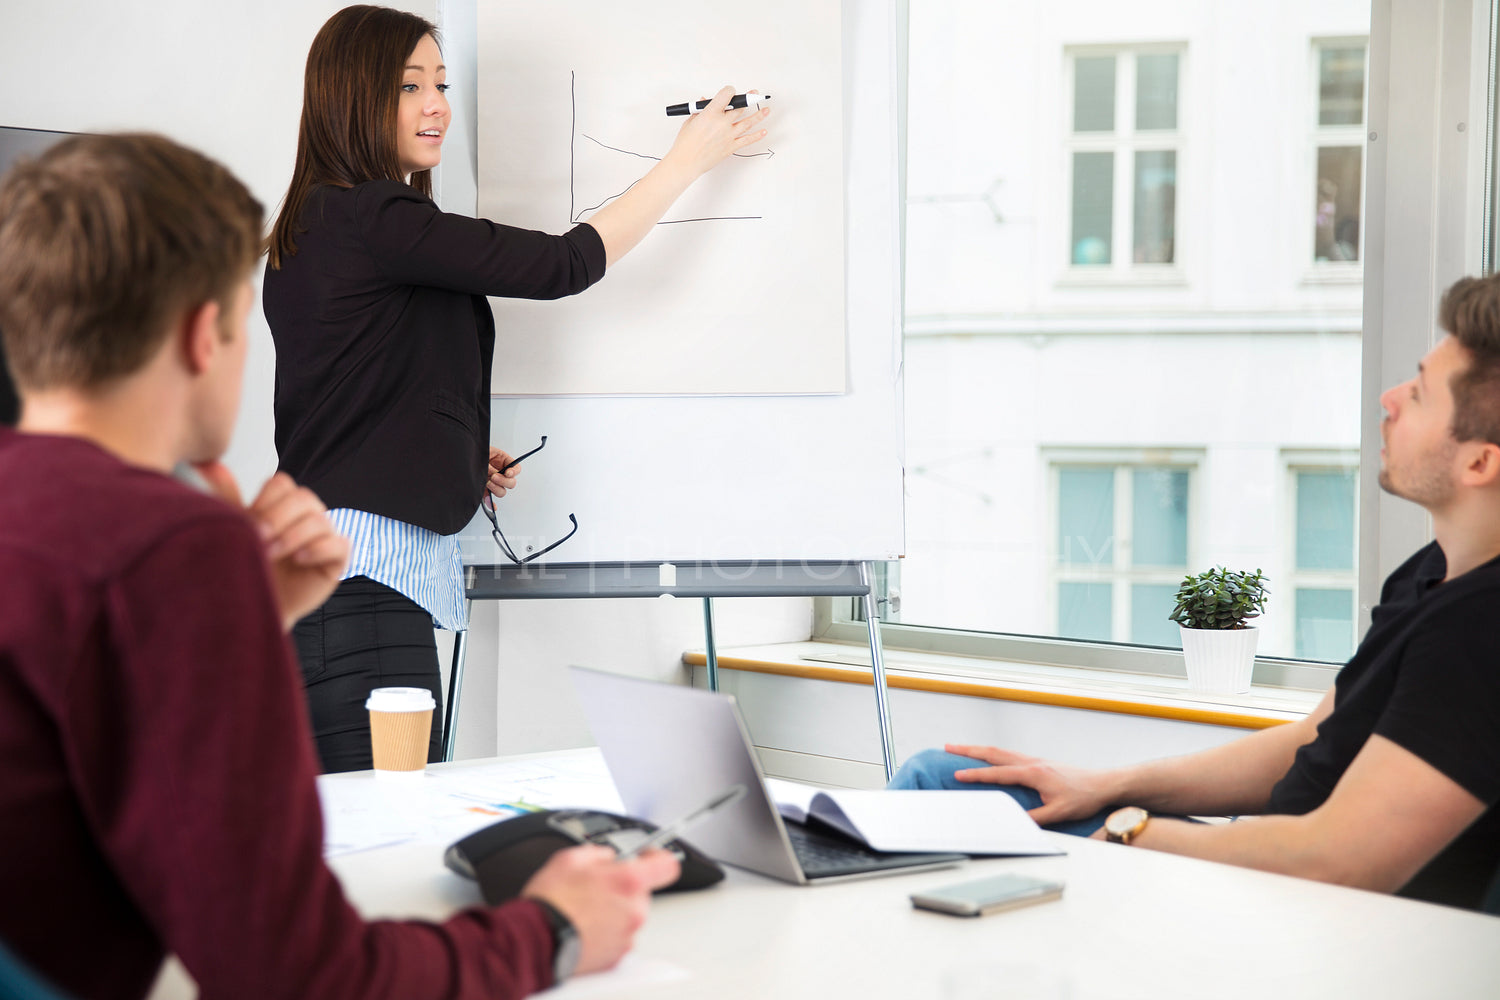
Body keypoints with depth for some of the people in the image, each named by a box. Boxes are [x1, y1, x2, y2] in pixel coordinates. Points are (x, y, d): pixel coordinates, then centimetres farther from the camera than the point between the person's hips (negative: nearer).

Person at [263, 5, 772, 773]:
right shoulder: (374, 219, -10)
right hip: (363, 567, -10)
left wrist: (459, 458, 17)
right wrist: (686, 163, 2)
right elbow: (561, 266, -8)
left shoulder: (314, 224, 19)